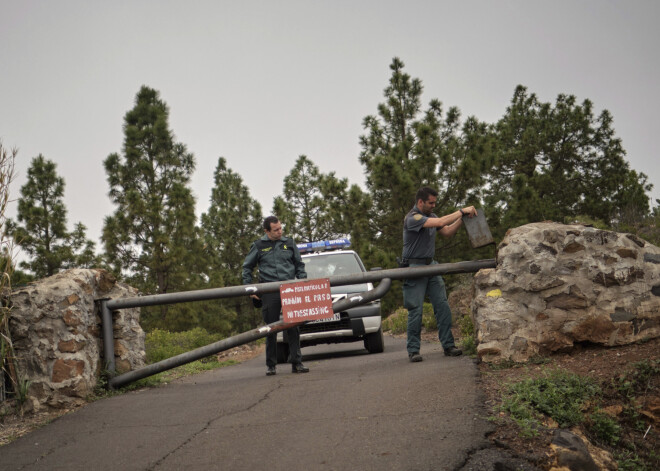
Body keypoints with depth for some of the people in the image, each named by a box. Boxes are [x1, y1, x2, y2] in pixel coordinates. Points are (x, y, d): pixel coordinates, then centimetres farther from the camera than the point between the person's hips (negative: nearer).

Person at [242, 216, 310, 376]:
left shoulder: (289, 243, 11)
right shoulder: (258, 246, 5)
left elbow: (299, 265, 18)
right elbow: (247, 268, 13)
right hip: (269, 293, -1)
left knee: (293, 328, -1)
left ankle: (297, 362, 4)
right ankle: (271, 365, 11)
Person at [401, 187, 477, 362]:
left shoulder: (430, 216, 12)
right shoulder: (412, 218, -17)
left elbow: (447, 232, 16)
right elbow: (440, 222, -27)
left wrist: (462, 218, 2)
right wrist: (461, 211, -20)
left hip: (431, 265, 8)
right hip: (414, 267, -8)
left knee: (443, 306, 2)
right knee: (415, 310, -5)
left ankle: (448, 345, 7)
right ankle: (413, 350, 3)